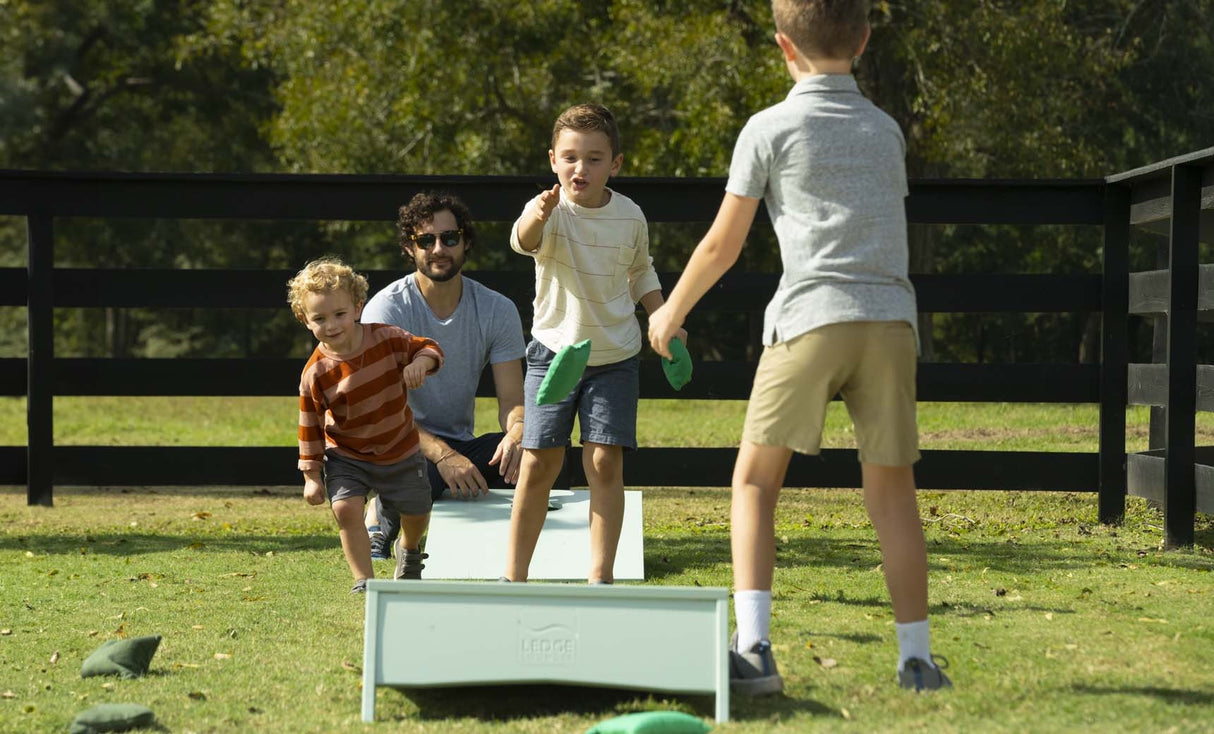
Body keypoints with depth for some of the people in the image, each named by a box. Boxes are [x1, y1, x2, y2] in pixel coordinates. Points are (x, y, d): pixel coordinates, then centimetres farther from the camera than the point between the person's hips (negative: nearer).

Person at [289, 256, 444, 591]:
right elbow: (310, 426, -11)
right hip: (346, 456, -2)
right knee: (346, 508, -22)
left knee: (416, 513, 12)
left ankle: (409, 549, 48)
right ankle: (363, 579, -8)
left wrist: (421, 363, -30)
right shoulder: (316, 373, -19)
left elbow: (428, 347, -6)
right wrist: (311, 475, -10)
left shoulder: (386, 338, -17)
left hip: (400, 450, 2)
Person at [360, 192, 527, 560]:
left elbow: (511, 399, -3)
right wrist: (442, 455, -36)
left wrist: (517, 431, -30)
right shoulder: (386, 309, -12)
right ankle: (381, 518, -3)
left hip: (462, 445, 4)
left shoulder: (497, 310, 0)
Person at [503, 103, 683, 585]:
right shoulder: (551, 211, -14)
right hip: (553, 350, -2)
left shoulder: (630, 217, -3)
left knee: (604, 462, -8)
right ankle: (514, 576, 7)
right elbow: (524, 241, -39)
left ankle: (601, 575, -3)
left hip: (614, 358, 2)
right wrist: (537, 217, -62)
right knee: (539, 463, -4)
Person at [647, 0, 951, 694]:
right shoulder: (887, 129, 17)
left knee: (755, 480, 5)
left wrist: (672, 312, 23)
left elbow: (722, 246, 8)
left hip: (813, 317, -4)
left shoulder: (771, 128, 4)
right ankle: (917, 657, 9)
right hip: (892, 319, 4)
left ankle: (753, 648, -8)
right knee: (892, 489, 9)